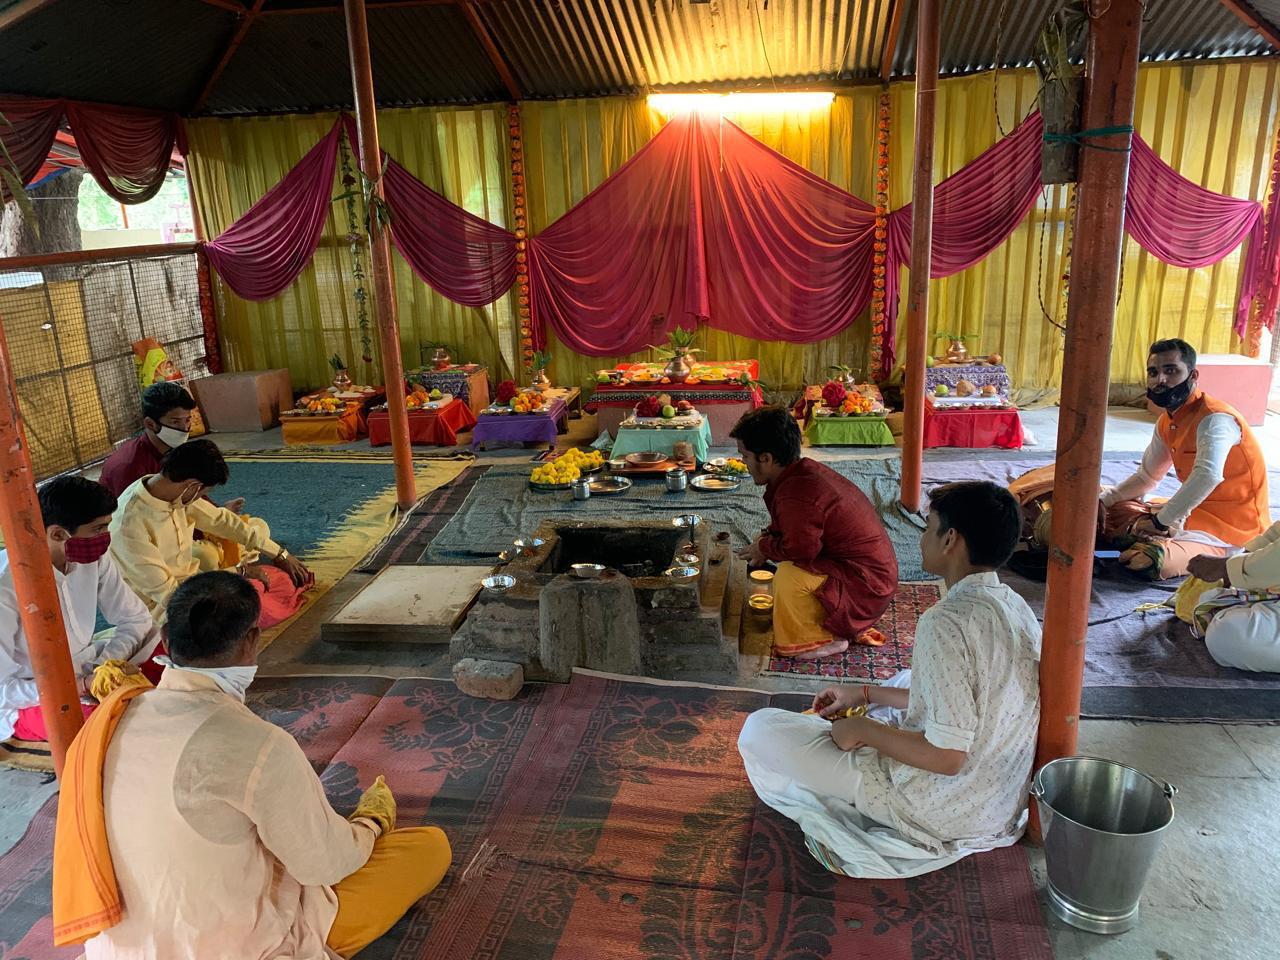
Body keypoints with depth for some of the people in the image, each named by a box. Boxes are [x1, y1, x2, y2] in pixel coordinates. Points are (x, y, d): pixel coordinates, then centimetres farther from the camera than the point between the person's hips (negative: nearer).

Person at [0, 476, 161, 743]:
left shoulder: (94, 558, -10)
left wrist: (109, 662, -16)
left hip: (85, 668, 6)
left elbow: (136, 619, 2)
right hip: (29, 700, -6)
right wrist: (81, 686, -28)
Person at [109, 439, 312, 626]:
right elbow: (167, 594, -25)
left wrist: (280, 554, 8)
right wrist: (238, 571, -19)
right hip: (163, 611, -8)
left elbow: (219, 519, 7)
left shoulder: (171, 489, -7)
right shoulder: (130, 525, -29)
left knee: (285, 580, 0)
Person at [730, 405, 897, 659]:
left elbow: (800, 549, -28)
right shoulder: (804, 469, 5)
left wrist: (764, 547, -10)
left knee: (790, 576, -27)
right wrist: (767, 538, 4)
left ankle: (820, 639, -3)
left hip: (867, 581, -11)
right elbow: (785, 525, 21)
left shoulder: (796, 493, -28)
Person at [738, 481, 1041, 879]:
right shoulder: (1016, 607, 1)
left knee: (760, 730, -6)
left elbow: (947, 756, -28)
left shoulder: (947, 622, -28)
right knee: (908, 681, 33)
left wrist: (863, 729, -13)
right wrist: (867, 695, 15)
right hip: (1003, 800, 9)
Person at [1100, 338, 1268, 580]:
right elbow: (1147, 476, 20)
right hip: (1197, 512, 9)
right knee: (1117, 512, 12)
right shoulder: (1167, 423, 8)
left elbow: (1208, 476, -40)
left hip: (1232, 526, -9)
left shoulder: (1214, 419, -22)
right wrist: (1101, 502, 6)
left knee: (1148, 561, -31)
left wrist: (1161, 521, -32)